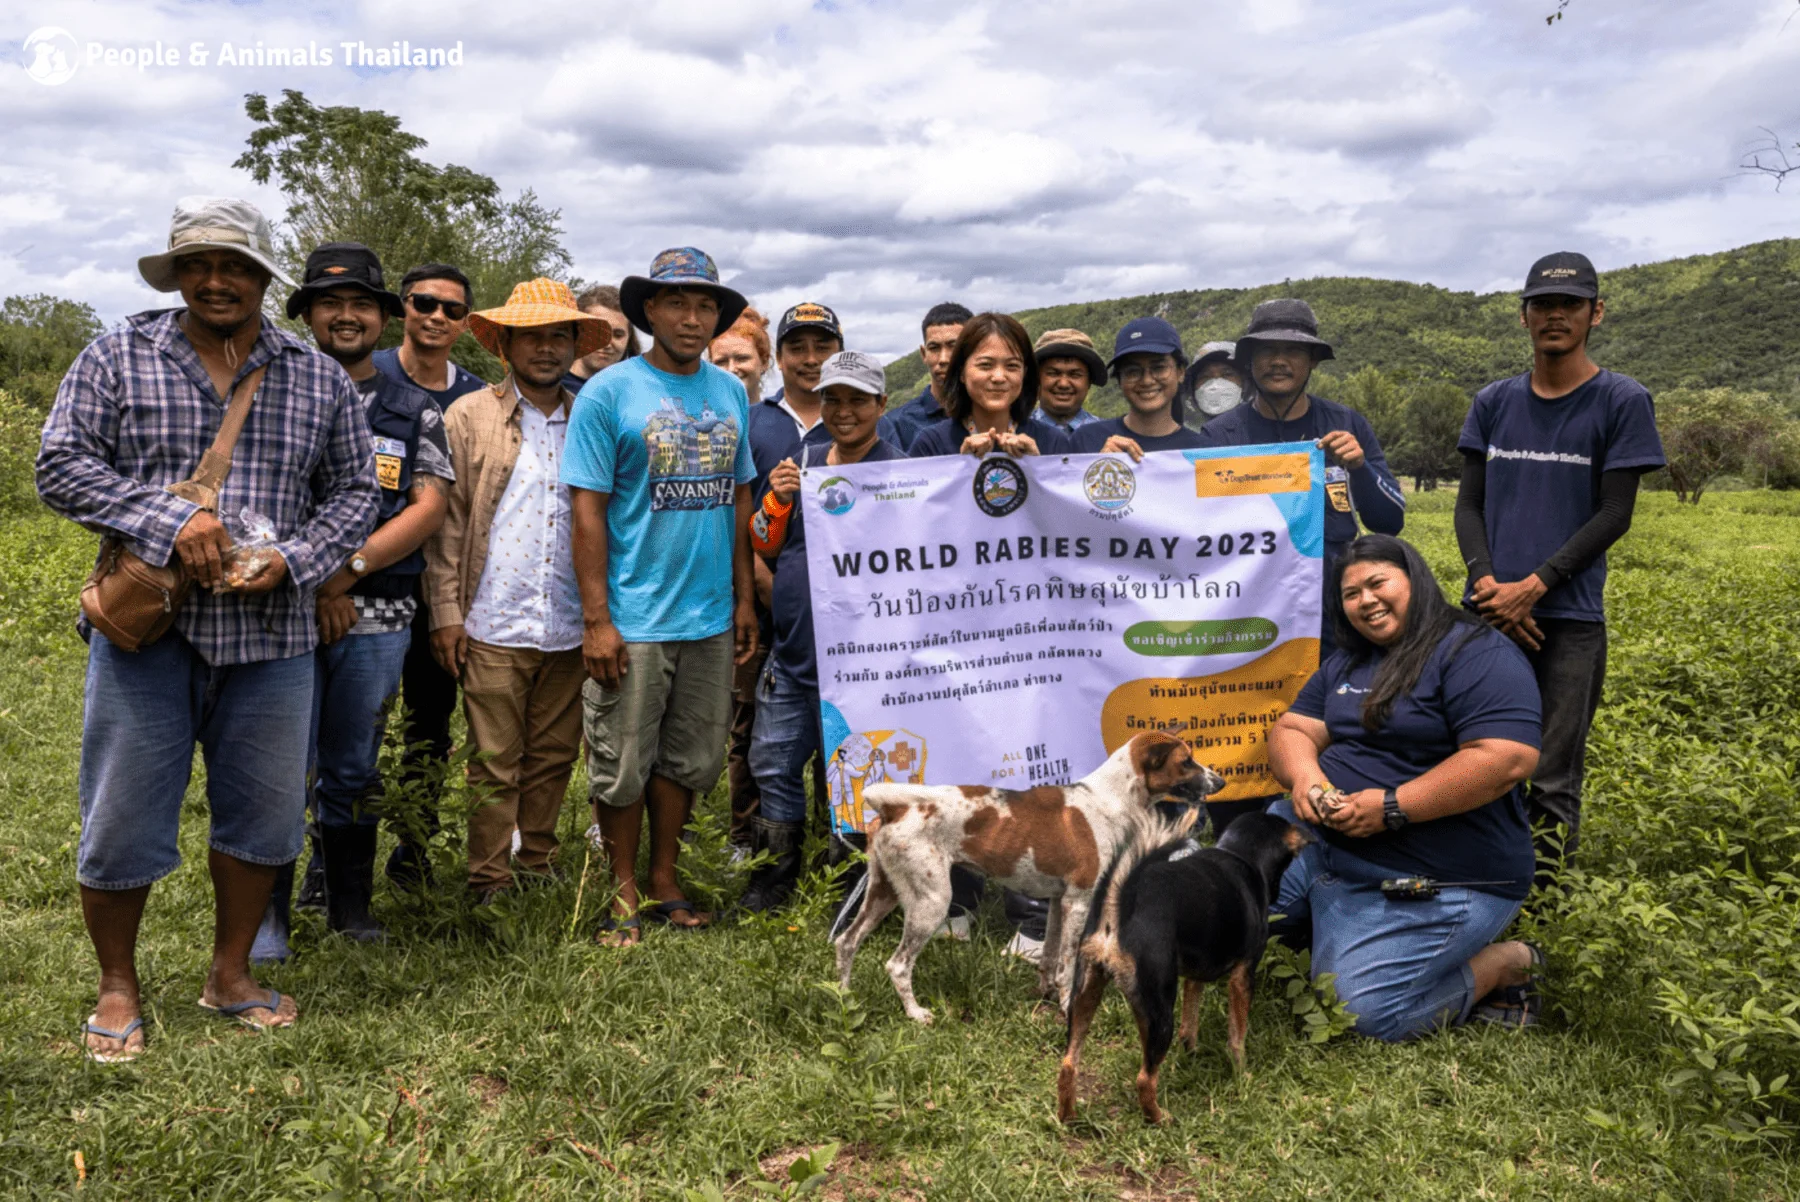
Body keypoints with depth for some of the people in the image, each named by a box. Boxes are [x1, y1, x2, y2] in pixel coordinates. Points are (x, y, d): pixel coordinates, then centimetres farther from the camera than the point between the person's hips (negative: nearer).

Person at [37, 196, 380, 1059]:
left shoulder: (320, 379, 7)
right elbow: (60, 466, -3)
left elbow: (355, 490, 9)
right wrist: (169, 522, -17)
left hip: (270, 635, 2)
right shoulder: (117, 357, 3)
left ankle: (230, 973, 30)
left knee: (262, 813, 10)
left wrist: (294, 559, -8)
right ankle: (117, 988, 25)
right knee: (123, 819, 5)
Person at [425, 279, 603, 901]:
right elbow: (447, 519, 2)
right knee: (495, 763, 3)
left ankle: (537, 863, 25)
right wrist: (446, 610, -5)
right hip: (494, 624, -2)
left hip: (570, 625, 3)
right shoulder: (469, 417, 5)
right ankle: (489, 883, 14)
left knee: (554, 756, 11)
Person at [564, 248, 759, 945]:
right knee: (622, 765, 5)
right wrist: (596, 619, -13)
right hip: (633, 619, -4)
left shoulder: (730, 392, 9)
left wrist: (744, 599, 10)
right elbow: (588, 509, -9)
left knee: (689, 759, 14)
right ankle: (623, 892, 24)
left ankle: (664, 882, 30)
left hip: (710, 618, 5)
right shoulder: (610, 392, -6)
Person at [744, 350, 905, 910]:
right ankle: (778, 870, 31)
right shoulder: (803, 459, 11)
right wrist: (777, 499, -5)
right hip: (790, 648, 6)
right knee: (774, 762, 14)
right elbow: (765, 546, 12)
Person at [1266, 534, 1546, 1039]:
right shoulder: (1346, 664, 13)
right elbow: (1291, 730, 11)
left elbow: (1508, 759, -24)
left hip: (1432, 878, -7)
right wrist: (1303, 774, -14)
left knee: (1364, 1011, -15)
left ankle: (1506, 964, 8)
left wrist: (1390, 807, -25)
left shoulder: (1476, 654, -12)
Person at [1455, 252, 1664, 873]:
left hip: (1569, 616, -3)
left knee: (1553, 783, -1)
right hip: (1488, 612, 3)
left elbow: (1615, 515, -3)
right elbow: (1468, 503, 9)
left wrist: (1534, 586, -12)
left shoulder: (1621, 401, 2)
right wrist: (1487, 583, -8)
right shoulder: (1493, 402, 12)